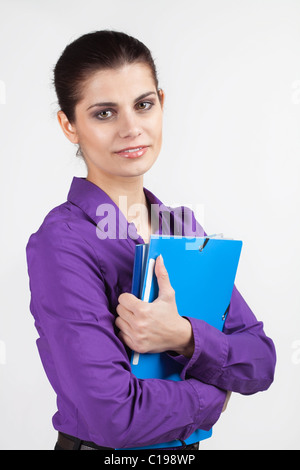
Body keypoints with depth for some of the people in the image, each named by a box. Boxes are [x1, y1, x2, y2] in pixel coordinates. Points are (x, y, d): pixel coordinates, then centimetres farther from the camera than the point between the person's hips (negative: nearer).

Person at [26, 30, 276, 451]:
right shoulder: (62, 243, -21)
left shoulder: (184, 225, -1)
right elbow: (113, 416, -29)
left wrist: (184, 337, -23)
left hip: (183, 445, 6)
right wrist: (212, 396, -14)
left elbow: (261, 365, -5)